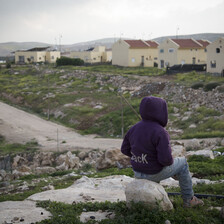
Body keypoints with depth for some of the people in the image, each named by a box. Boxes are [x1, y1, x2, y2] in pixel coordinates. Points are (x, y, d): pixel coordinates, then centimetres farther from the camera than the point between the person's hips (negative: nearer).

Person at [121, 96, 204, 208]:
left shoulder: (134, 128, -5)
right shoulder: (160, 132, -26)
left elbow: (125, 149, 5)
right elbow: (165, 159, -28)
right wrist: (170, 161, -4)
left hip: (138, 172, 6)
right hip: (154, 173, -6)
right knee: (182, 163, 19)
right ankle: (188, 199, 29)